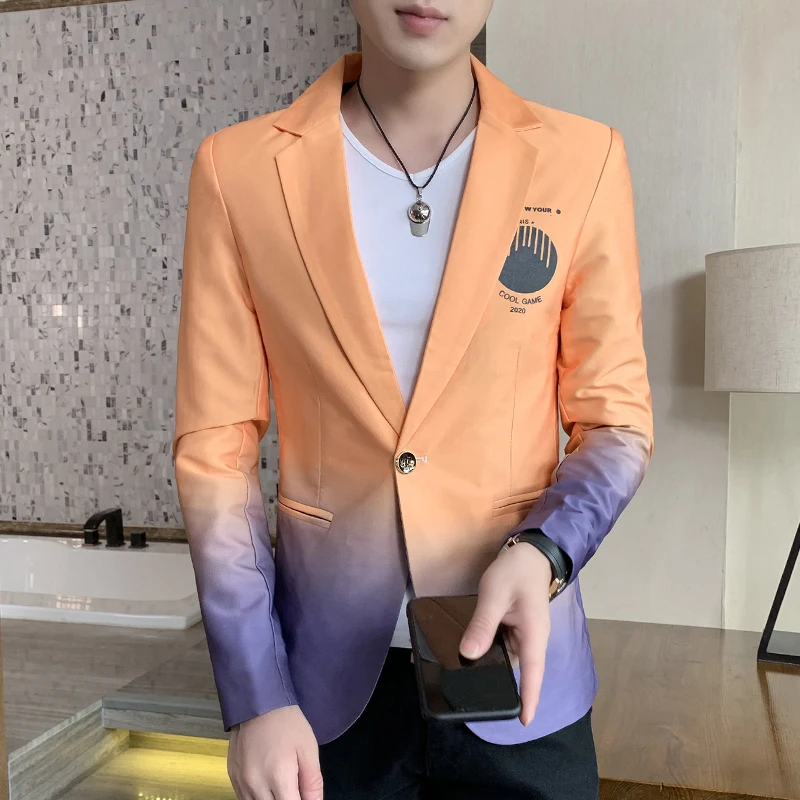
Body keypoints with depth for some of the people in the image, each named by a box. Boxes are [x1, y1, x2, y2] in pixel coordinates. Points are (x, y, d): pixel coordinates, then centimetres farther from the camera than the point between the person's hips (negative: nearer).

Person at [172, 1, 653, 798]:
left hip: (516, 672, 0)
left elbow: (615, 420, 0)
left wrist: (542, 550, -18)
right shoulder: (237, 169, -5)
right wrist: (253, 697, -8)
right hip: (324, 675, 1)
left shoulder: (582, 161, -6)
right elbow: (215, 445, -4)